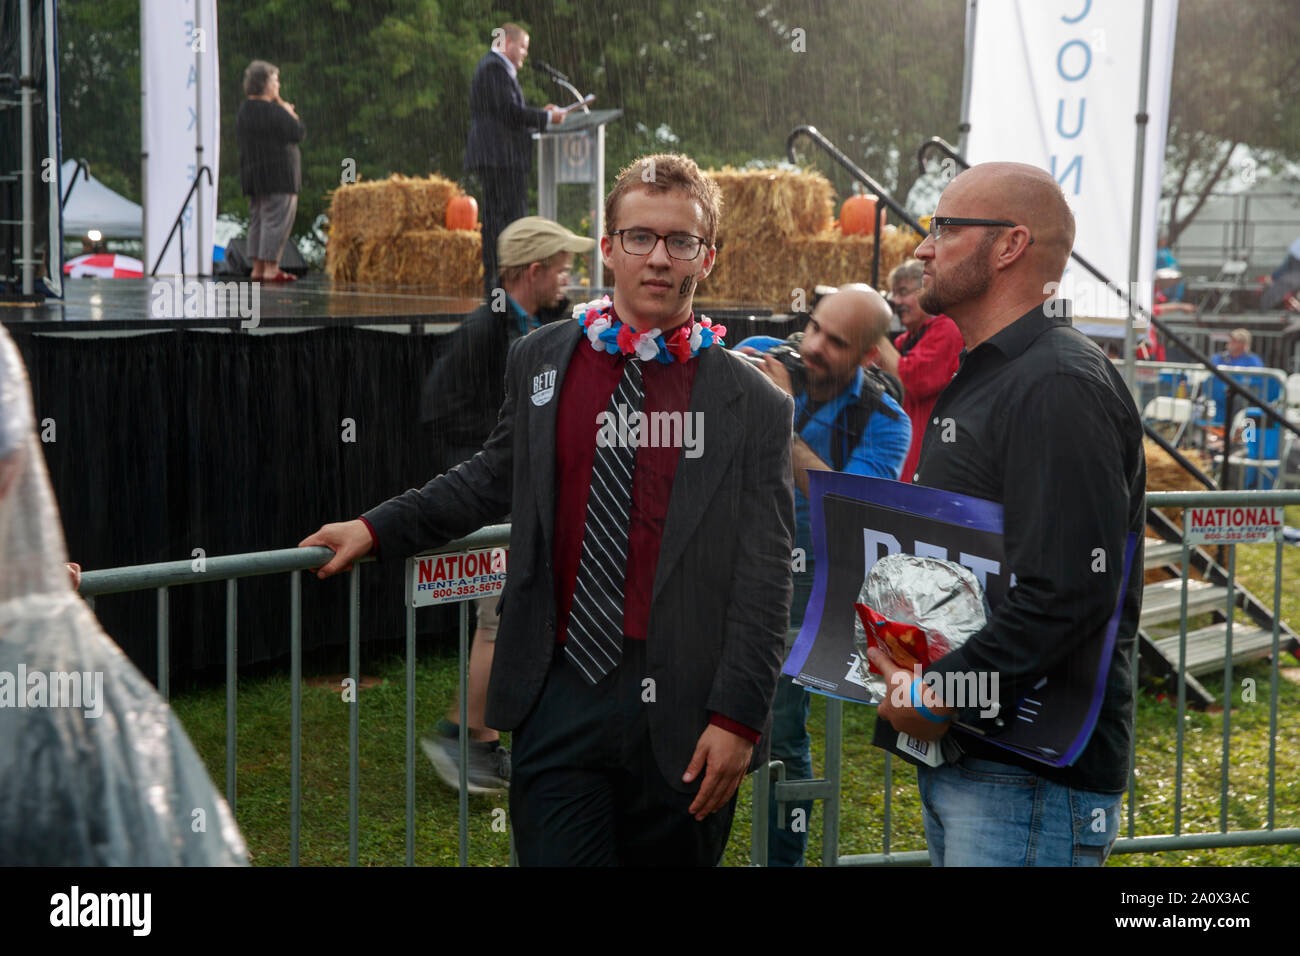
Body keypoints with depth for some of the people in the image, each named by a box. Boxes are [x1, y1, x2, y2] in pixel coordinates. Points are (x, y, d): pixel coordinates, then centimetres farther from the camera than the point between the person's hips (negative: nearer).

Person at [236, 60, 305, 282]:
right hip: (278, 174, -8)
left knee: (257, 220, 12)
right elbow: (299, 133, -11)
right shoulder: (274, 111, -16)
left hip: (252, 173, 9)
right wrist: (291, 113, 5)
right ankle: (271, 269, -8)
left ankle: (258, 269, 12)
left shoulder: (243, 111, 10)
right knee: (277, 220, -6)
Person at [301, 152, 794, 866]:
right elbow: (492, 479, 22)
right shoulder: (539, 362, 7)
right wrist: (378, 528, 16)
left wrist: (737, 718, -8)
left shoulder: (753, 406, -3)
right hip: (559, 698, 2)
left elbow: (762, 578, -4)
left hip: (681, 714, -1)